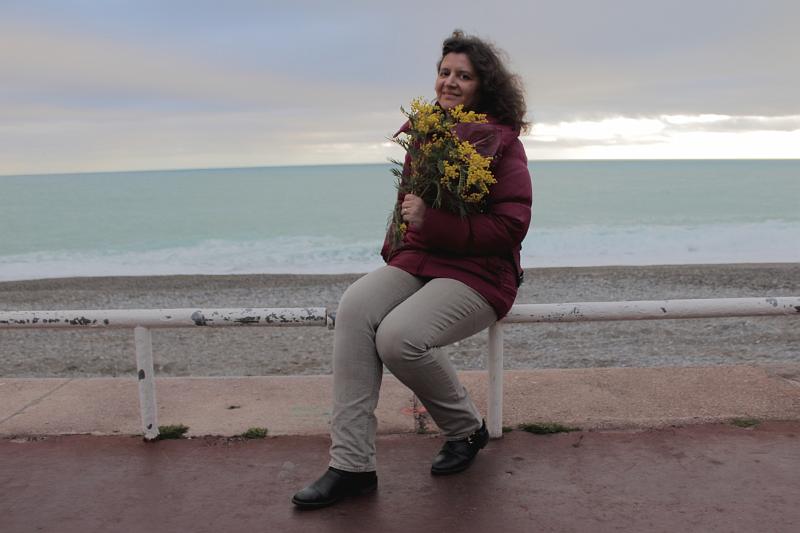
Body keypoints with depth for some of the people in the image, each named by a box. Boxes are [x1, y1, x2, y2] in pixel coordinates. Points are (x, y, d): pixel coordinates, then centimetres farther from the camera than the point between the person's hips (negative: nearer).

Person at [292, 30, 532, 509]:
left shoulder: (501, 141, -7)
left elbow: (511, 226, -15)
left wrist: (432, 222, -22)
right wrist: (397, 247, 10)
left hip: (478, 272, -6)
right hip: (417, 261, 6)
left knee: (398, 336, -30)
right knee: (354, 308, -23)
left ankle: (468, 429, 2)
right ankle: (352, 465, -20)